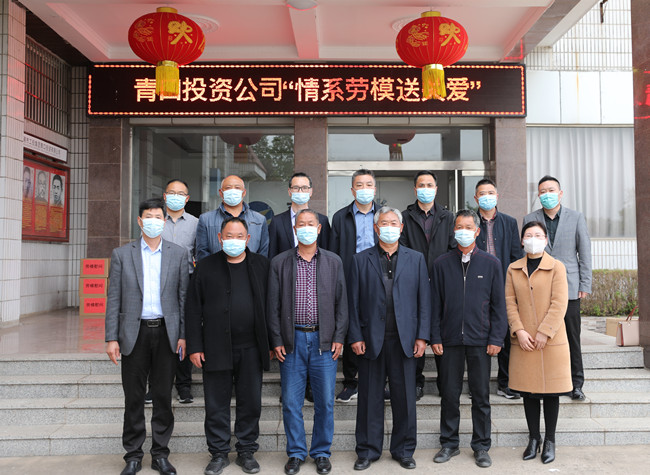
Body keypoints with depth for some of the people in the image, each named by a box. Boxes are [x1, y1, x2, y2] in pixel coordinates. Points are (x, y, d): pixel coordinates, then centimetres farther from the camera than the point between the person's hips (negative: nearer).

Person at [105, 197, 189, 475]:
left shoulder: (178, 254, 5)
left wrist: (183, 335, -1)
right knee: (133, 398, 7)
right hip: (134, 333, 0)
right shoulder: (122, 254, 4)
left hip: (166, 332, 0)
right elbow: (114, 299, 2)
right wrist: (111, 338, -3)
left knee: (163, 396, 8)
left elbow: (183, 297, 4)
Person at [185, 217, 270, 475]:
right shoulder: (206, 267, 3)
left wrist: (271, 342, 1)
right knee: (216, 405, 8)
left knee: (251, 403, 10)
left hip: (251, 348, 1)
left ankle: (246, 451, 27)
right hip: (216, 348, 0)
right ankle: (219, 453, 25)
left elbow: (269, 305, 5)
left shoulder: (261, 265, 5)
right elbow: (193, 309, 2)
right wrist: (194, 346, -4)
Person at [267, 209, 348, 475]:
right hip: (292, 340, 0)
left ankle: (321, 453, 25)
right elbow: (273, 305, 3)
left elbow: (341, 303, 6)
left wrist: (339, 337, -2)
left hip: (324, 340, 0)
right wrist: (276, 341, -2)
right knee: (291, 401, 6)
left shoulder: (334, 262, 6)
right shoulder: (279, 263, 4)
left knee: (325, 401, 7)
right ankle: (296, 453, 24)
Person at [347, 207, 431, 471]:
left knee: (405, 398, 8)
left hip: (404, 340, 1)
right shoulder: (360, 260, 5)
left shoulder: (416, 259, 8)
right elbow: (353, 302, 3)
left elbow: (424, 300, 5)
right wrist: (355, 337, -4)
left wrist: (422, 336, -2)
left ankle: (404, 451, 25)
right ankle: (368, 450, 23)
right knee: (370, 398, 8)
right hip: (371, 339, 0)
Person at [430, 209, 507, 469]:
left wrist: (496, 338, -4)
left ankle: (481, 447, 21)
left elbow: (498, 304, 3)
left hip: (480, 340, 0)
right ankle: (449, 443, 22)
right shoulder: (441, 263, 5)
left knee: (481, 396, 7)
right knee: (449, 395, 8)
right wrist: (435, 337, -1)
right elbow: (435, 304, 5)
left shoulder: (491, 263, 4)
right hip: (450, 339, 1)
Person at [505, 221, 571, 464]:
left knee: (550, 391, 6)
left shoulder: (557, 267, -2)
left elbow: (559, 304, -8)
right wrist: (519, 331, -8)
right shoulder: (513, 269, 7)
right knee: (528, 390, 8)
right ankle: (534, 438, 23)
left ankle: (550, 441, 20)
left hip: (551, 339, -2)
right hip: (524, 341, 2)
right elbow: (510, 302, 3)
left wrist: (544, 332, -14)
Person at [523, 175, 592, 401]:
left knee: (572, 338, 5)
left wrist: (585, 285, -1)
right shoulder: (530, 219, 6)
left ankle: (576, 384, 16)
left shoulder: (576, 217, 5)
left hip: (568, 287, 0)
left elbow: (585, 252, 5)